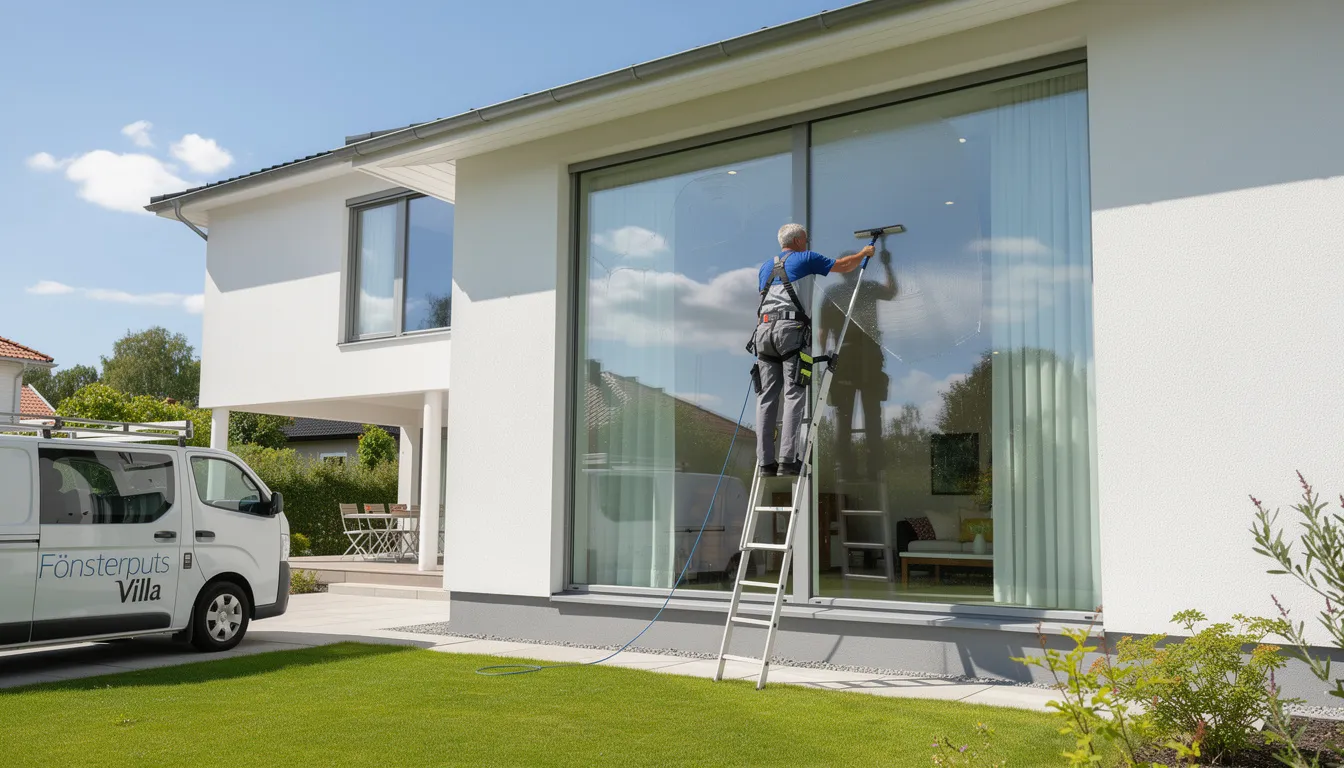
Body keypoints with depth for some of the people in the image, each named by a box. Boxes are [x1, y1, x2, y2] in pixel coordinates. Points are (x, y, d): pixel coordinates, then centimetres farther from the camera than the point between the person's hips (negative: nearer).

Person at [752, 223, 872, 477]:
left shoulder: (766, 267, 25)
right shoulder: (805, 259, 9)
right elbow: (844, 266, 17)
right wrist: (865, 253, 34)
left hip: (764, 330, 6)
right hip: (791, 329, -6)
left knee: (766, 397, 3)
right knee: (794, 395, -6)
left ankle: (766, 462, 0)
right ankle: (787, 461, -13)